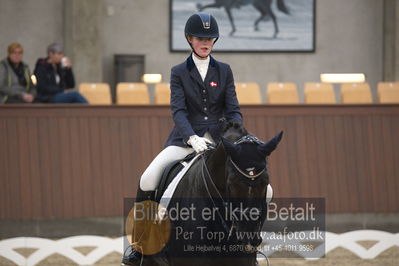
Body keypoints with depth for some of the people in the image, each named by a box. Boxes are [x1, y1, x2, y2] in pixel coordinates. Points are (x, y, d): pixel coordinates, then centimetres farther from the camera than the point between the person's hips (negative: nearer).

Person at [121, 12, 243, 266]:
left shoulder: (224, 71, 9)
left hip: (218, 138, 1)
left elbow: (233, 109, 3)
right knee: (148, 179, -22)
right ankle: (139, 243, -8)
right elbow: (178, 110, -7)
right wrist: (192, 138, -26)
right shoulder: (179, 72, 5)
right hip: (185, 139, -1)